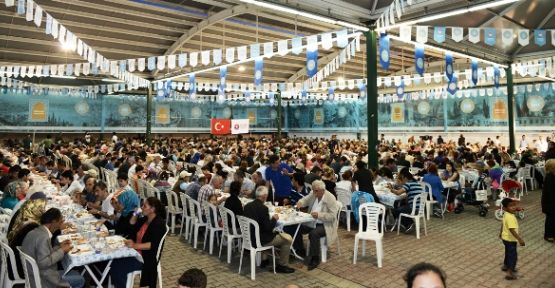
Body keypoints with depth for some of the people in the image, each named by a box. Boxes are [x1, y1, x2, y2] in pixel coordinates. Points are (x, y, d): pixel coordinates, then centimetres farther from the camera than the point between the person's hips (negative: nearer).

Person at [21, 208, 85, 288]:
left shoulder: (35, 232, 5)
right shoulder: (43, 237, -24)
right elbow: (43, 263, -29)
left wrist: (59, 247, 5)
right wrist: (62, 251, -18)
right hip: (43, 279, -10)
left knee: (76, 273, 16)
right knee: (80, 280, -2)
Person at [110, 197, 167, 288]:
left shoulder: (159, 224, -17)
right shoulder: (144, 219, 9)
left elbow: (153, 245, -26)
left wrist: (135, 245, -36)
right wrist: (135, 215, 4)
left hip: (146, 258, -8)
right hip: (135, 252, 8)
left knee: (118, 267, -20)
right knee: (112, 262, -6)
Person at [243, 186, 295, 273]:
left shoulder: (247, 206, -1)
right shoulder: (263, 208, -23)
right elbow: (268, 228, -21)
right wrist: (274, 219, -3)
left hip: (249, 237, 8)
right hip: (261, 240, -8)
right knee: (288, 238, 3)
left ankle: (263, 260, 37)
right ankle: (281, 265, 13)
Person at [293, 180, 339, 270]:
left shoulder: (330, 198, -18)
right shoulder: (313, 194, 0)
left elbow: (333, 215, -21)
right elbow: (305, 200, 14)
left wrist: (319, 215, -32)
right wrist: (300, 203, -11)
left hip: (325, 225, -7)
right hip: (312, 222, 7)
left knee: (313, 233, -33)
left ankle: (314, 259, -15)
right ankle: (300, 251, 11)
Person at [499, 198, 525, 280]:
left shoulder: (506, 214, 0)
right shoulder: (510, 217, -30)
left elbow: (503, 224, 16)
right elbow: (512, 230, -34)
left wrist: (501, 232, 30)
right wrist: (520, 239, -34)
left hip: (506, 238, 10)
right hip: (510, 239, -10)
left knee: (508, 253, 26)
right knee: (513, 255, -3)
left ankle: (505, 266, 43)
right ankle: (510, 273, -1)